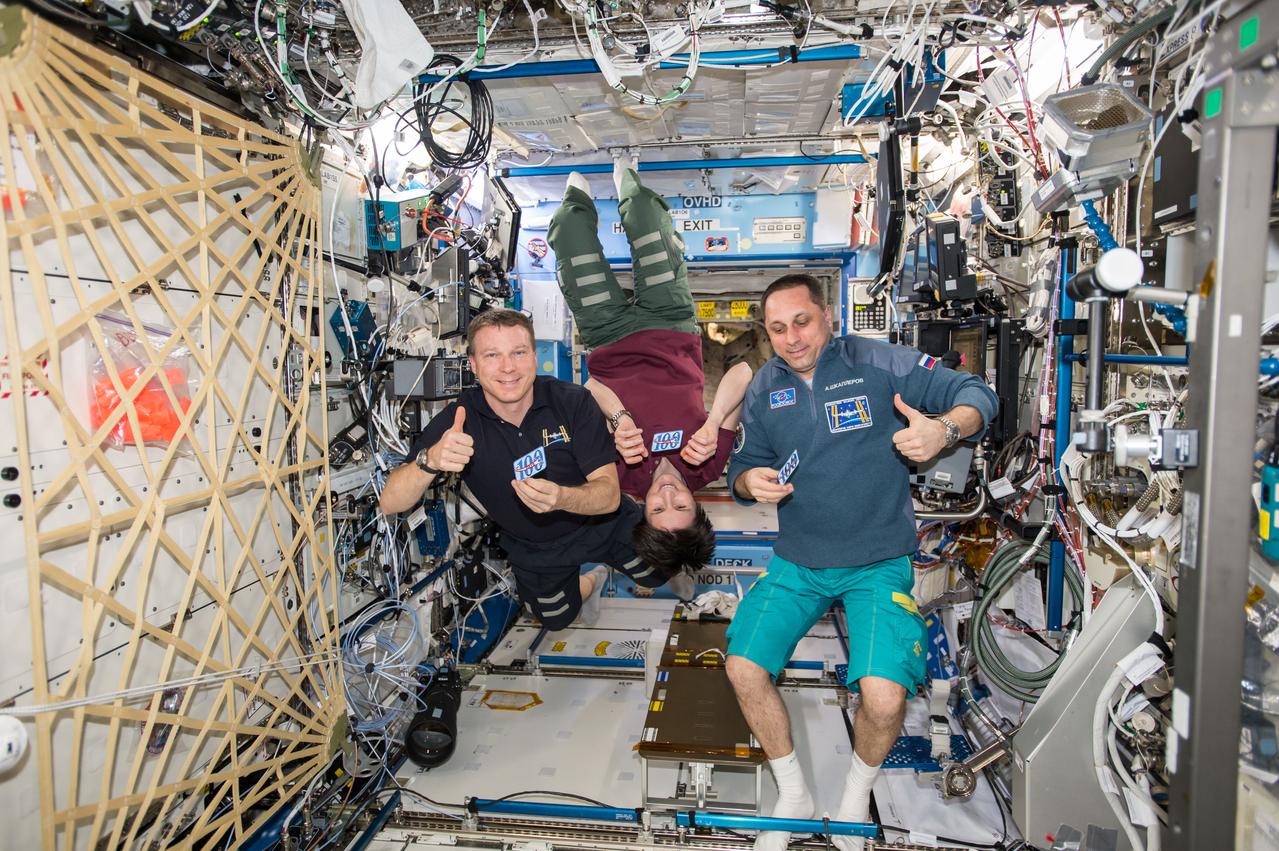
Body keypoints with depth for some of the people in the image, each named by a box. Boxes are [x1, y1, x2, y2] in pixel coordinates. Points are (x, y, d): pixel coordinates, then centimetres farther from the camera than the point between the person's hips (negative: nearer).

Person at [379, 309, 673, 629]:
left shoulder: (573, 401, -28)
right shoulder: (456, 421, -25)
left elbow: (610, 495, -29)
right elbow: (390, 504, -29)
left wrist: (562, 498, -53)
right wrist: (430, 460, -51)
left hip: (604, 525, -1)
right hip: (533, 549, 2)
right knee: (557, 620, 24)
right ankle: (593, 579, 55)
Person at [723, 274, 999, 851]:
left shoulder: (877, 362, -6)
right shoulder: (764, 387, 6)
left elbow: (975, 394, -5)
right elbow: (742, 468, 12)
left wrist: (944, 429, -28)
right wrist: (751, 483, -13)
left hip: (879, 563, -3)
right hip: (798, 561, 4)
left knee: (884, 697, -21)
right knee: (742, 668, -11)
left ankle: (855, 799, 16)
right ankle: (793, 797, 16)